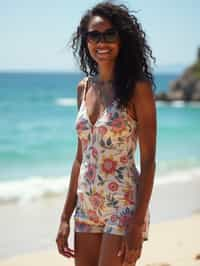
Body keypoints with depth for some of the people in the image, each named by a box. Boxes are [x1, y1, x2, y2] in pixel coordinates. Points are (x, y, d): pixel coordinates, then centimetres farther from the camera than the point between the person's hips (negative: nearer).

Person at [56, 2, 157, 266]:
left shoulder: (137, 88, -9)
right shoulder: (84, 88, 8)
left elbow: (148, 160, -11)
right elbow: (81, 157, 13)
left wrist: (137, 225, -17)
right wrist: (65, 218, 11)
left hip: (124, 205, -6)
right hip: (87, 206, 6)